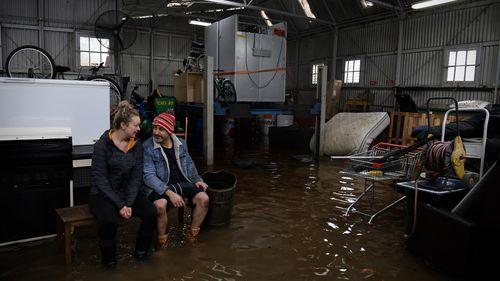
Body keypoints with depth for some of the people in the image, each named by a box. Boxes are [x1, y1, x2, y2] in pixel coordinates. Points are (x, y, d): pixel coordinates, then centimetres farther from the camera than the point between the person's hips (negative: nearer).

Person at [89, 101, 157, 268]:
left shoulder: (137, 145, 0)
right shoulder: (103, 144, -14)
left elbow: (136, 176, -4)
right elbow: (100, 179, -17)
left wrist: (129, 203, -17)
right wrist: (120, 205, -22)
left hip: (128, 192, 4)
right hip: (103, 194, -4)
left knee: (151, 212, -20)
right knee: (109, 220, -33)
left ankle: (141, 251, 5)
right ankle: (108, 259, -3)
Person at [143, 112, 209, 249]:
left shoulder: (181, 143, 6)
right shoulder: (147, 147, -10)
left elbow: (189, 164, 21)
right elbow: (149, 176, -17)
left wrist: (197, 179, 2)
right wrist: (169, 193, -28)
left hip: (181, 183, 5)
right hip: (158, 187, -4)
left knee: (203, 198, -18)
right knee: (160, 204, -36)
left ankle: (192, 235, 5)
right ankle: (162, 240, -7)